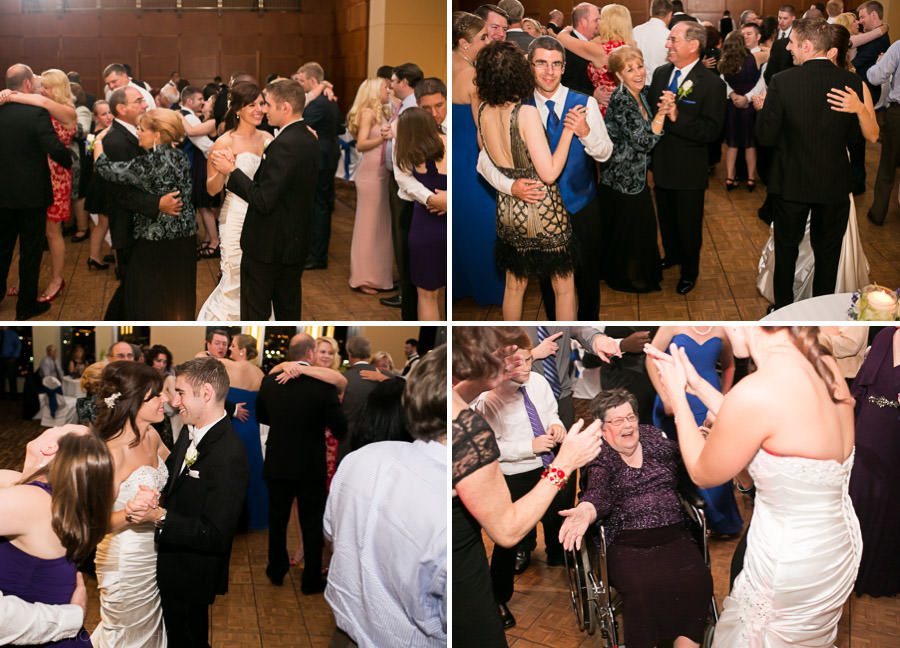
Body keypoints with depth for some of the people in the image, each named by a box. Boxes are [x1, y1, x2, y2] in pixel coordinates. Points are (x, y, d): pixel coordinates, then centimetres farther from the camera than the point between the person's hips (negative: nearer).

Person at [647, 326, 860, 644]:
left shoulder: (755, 393, -30)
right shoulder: (825, 366, -7)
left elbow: (703, 474, -12)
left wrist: (677, 397, 0)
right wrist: (697, 384, 11)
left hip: (791, 569, -7)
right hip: (840, 549, 7)